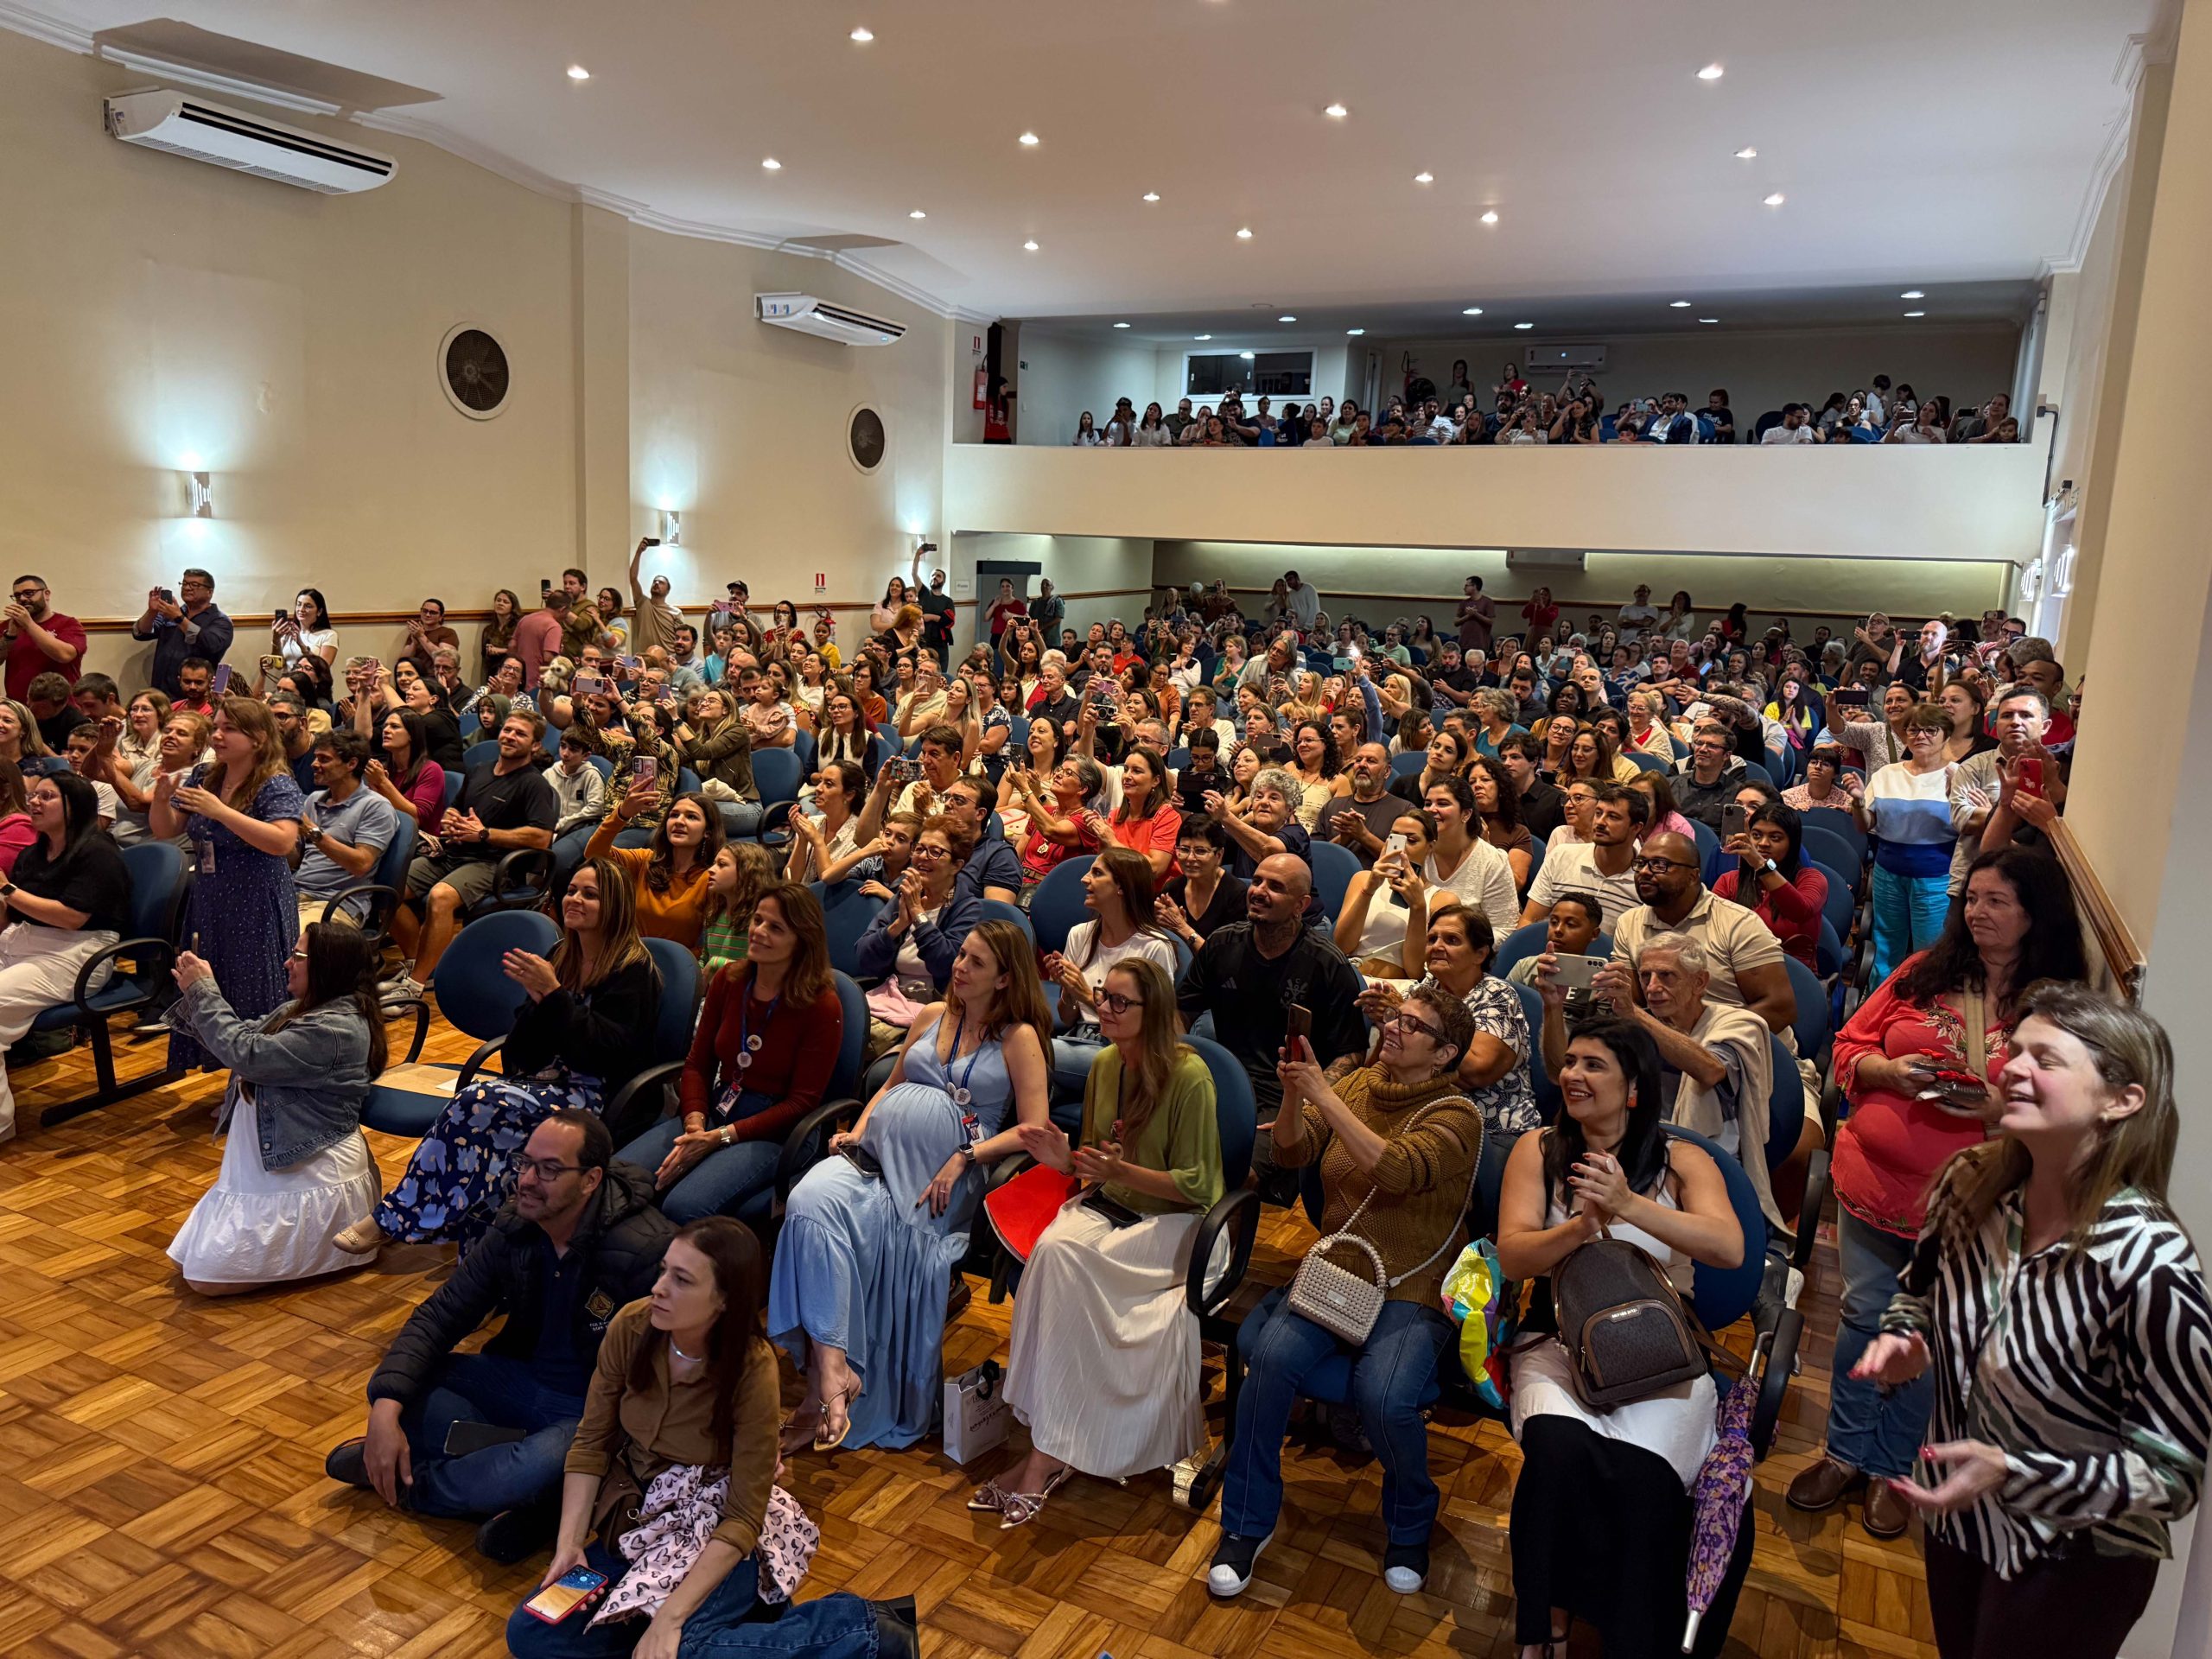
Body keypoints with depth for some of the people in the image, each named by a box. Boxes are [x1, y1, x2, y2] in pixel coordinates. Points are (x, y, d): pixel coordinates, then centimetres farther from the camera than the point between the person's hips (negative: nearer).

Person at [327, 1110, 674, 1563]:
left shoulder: (648, 1251, -26)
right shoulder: (514, 1229, -5)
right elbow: (436, 1319, -4)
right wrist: (386, 1409, -20)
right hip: (523, 1381, 6)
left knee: (542, 1469, -37)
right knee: (391, 1385, -10)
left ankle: (408, 1483, -7)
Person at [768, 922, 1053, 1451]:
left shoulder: (1020, 1038, 5)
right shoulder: (932, 1016, 22)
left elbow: (1032, 1129, -2)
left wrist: (964, 1158, -13)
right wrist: (857, 1131, 12)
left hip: (948, 1174, -5)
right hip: (883, 1151, 5)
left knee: (866, 1222, -32)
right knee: (811, 1197, -27)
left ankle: (825, 1382, -25)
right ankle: (829, 1369, -32)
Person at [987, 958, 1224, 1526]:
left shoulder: (1188, 1075, -15)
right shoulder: (1103, 1064, 5)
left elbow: (1195, 1184, -13)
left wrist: (1121, 1171, -24)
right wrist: (1066, 1159, -6)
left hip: (1177, 1221, -6)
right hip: (1108, 1205, 6)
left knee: (1063, 1258, -30)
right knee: (1053, 1245, -28)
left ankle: (1050, 1454, -22)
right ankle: (1051, 1447, -23)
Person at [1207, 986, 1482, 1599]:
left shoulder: (1456, 1116, -6)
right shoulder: (1355, 1081, 10)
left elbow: (1397, 1169, -24)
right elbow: (1291, 1151, 1)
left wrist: (1324, 1094, -26)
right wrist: (1293, 1093, -19)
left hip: (1412, 1291, -4)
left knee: (1384, 1398, -29)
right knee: (1271, 1353, -25)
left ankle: (1409, 1527, 6)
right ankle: (1247, 1523, -4)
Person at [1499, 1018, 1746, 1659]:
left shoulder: (1684, 1161, 2)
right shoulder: (1539, 1151, 5)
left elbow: (1730, 1249, -15)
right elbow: (1513, 1255, -4)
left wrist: (1630, 1206, -29)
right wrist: (1582, 1227, -24)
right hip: (1561, 1341, 1)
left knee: (1638, 1470, -30)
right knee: (1558, 1449, -30)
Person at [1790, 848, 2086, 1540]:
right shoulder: (1922, 973, 2)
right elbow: (1850, 1047, 6)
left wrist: (2003, 1107, -22)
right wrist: (1889, 1070, -14)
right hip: (1873, 1184, 3)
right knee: (1863, 1318, 13)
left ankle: (1892, 1468, 31)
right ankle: (1846, 1452, 31)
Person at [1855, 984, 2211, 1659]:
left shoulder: (2149, 1265, -30)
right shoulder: (1971, 1184, -13)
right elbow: (1921, 1287, 8)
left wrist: (2010, 1473, -33)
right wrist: (1903, 1344, -13)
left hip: (2074, 1566, -5)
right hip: (1958, 1520, 6)